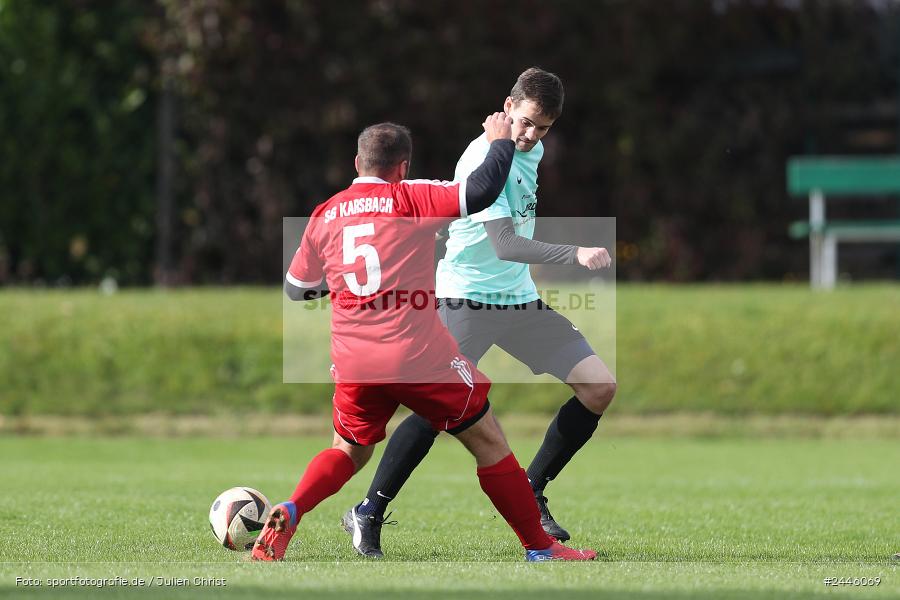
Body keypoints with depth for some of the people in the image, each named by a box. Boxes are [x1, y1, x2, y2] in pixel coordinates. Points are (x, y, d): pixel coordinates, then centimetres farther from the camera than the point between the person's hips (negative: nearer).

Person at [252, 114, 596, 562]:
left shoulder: (323, 215, 11)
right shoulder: (409, 198, -2)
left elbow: (296, 288, 21)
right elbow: (481, 190, -10)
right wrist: (500, 142, 8)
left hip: (354, 365, 4)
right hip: (419, 356, -4)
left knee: (348, 451, 23)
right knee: (488, 441, 10)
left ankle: (289, 513, -4)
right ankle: (540, 547, 14)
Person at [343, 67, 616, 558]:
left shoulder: (531, 151, 8)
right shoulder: (483, 159, -20)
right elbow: (505, 245, -29)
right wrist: (575, 256, -38)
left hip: (521, 298, 8)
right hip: (467, 299, -8)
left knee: (600, 388, -2)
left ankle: (530, 494, 9)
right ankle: (368, 515, -9)